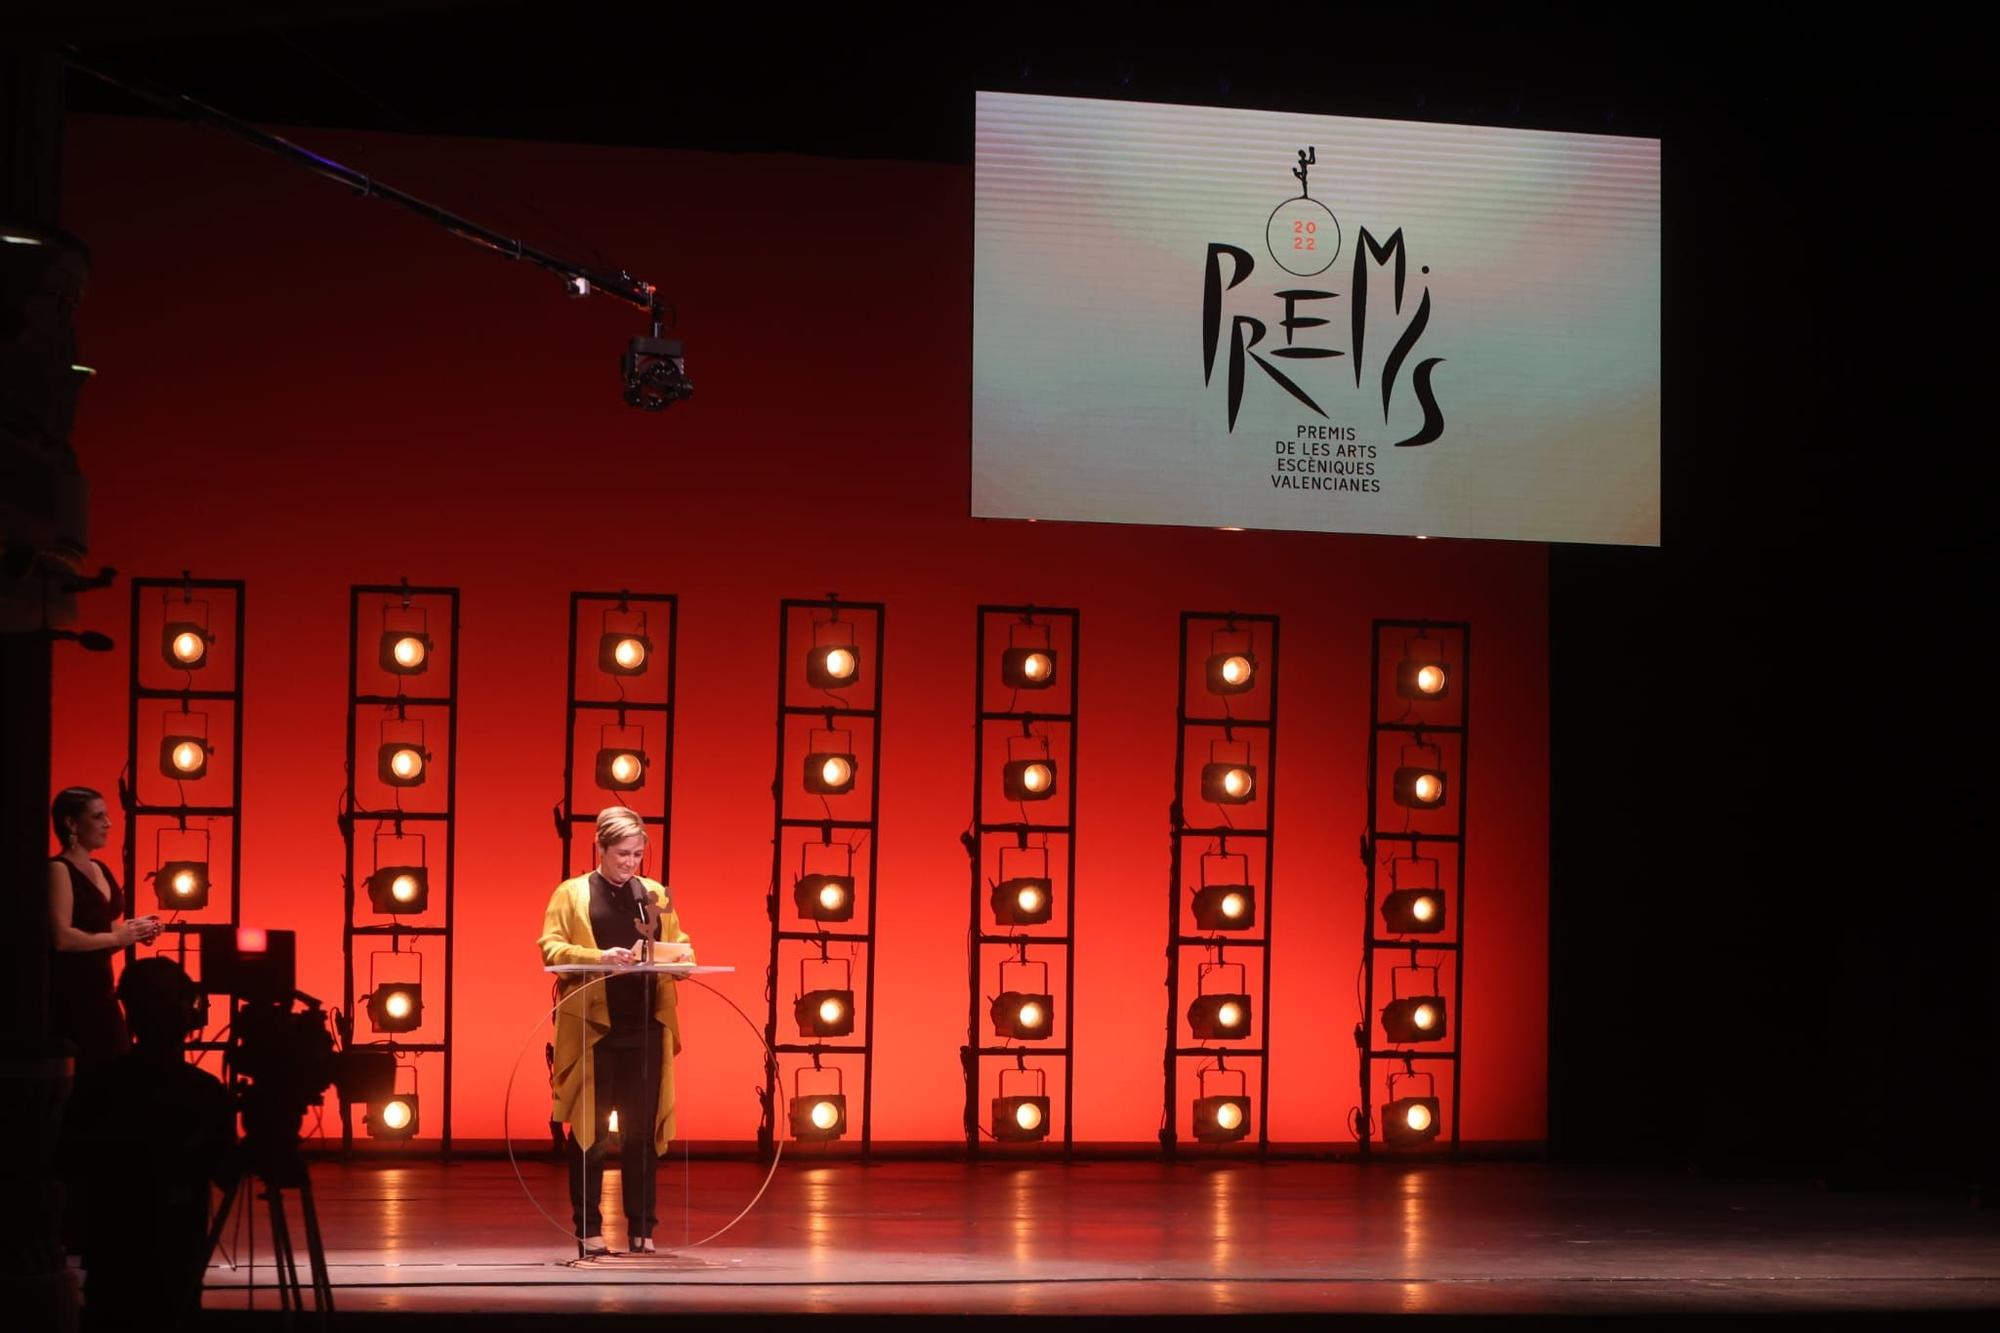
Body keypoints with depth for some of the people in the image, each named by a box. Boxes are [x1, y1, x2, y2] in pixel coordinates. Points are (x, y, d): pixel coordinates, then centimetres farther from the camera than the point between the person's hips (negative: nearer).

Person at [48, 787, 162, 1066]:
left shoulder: (100, 870, 15)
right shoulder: (59, 870, -12)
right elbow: (62, 938, -22)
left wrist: (134, 931, 5)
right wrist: (119, 937, -16)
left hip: (101, 989, 9)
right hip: (68, 993, -9)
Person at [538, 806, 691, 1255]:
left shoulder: (656, 894, 15)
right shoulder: (571, 894, 5)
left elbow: (681, 947, 15)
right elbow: (550, 948, -5)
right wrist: (598, 957, -20)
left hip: (646, 1028, 3)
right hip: (592, 1028, -3)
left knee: (643, 1131, 3)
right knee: (589, 1131, 1)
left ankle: (642, 1230, 9)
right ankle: (589, 1230, 7)